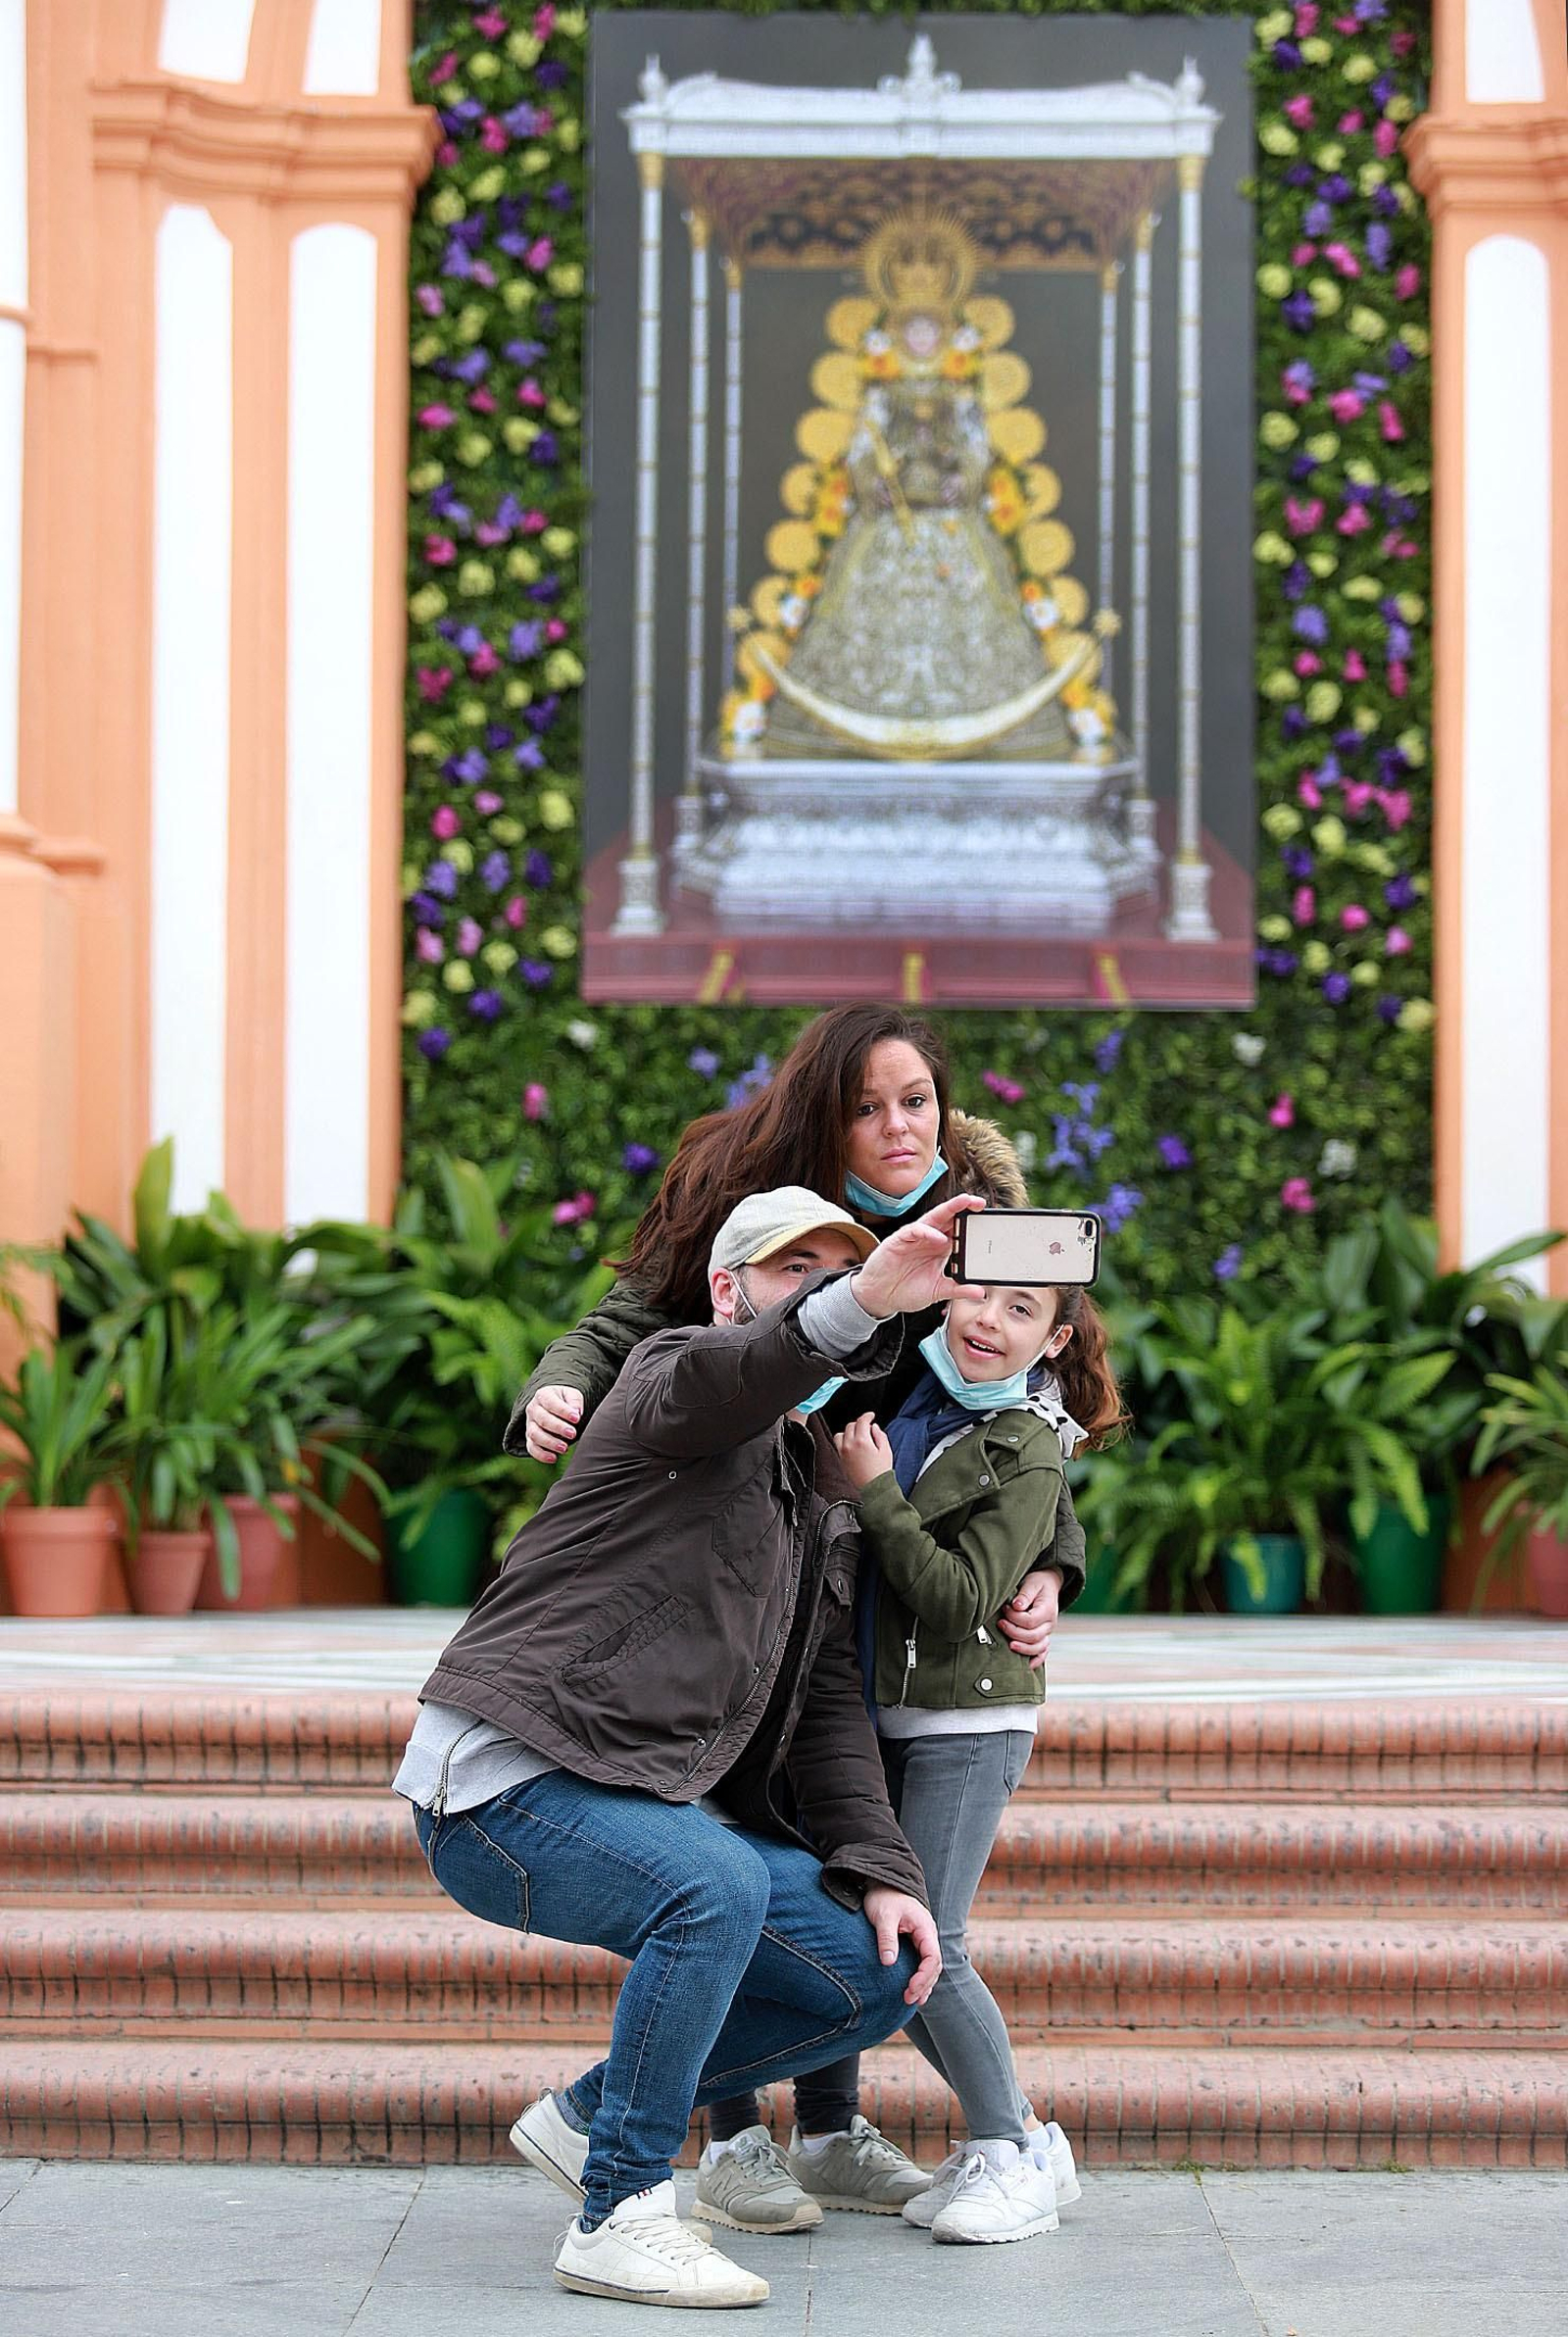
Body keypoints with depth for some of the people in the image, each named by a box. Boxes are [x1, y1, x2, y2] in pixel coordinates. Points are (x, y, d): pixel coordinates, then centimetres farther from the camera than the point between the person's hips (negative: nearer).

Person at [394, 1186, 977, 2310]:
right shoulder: (676, 1377, -4)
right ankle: (619, 2215, -21)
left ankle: (592, 2117, 14)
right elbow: (711, 1381, -33)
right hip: (502, 1784, -8)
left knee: (884, 1974, 0)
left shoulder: (827, 1490, 20)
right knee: (720, 1884, -34)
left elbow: (829, 1701, 13)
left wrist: (878, 1868, -2)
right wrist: (862, 1307, -52)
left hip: (666, 1801, 9)